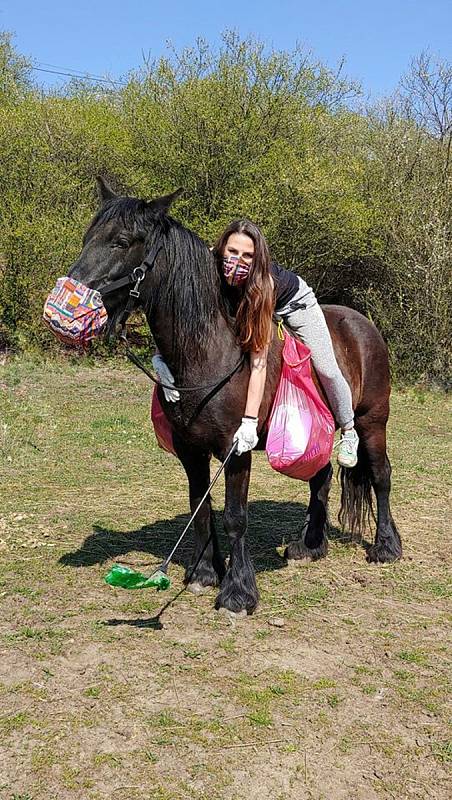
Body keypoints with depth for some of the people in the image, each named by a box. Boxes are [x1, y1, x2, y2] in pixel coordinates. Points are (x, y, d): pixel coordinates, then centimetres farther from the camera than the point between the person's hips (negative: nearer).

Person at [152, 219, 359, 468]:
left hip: (292, 302, -4)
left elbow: (259, 362, -45)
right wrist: (159, 359, -45)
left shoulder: (263, 282, -44)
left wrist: (249, 422, -49)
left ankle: (348, 432, 25)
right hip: (242, 304, 4)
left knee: (327, 371, 0)